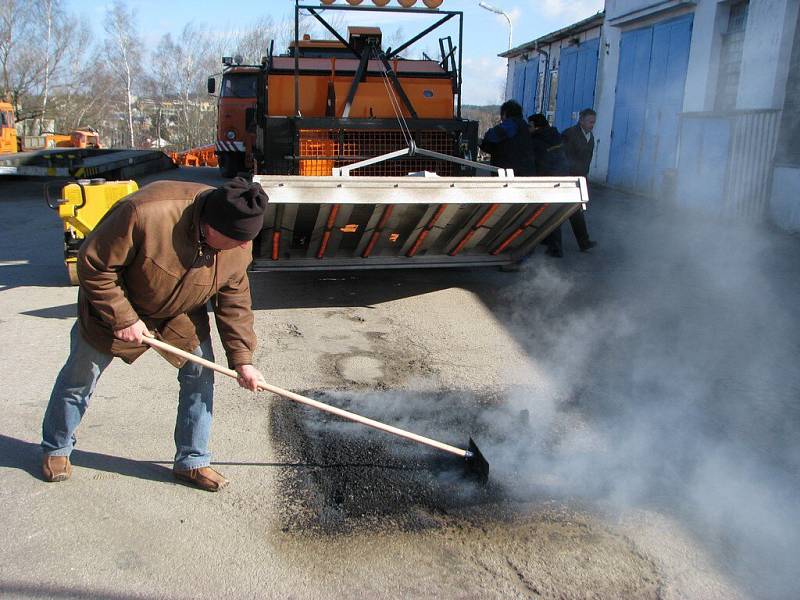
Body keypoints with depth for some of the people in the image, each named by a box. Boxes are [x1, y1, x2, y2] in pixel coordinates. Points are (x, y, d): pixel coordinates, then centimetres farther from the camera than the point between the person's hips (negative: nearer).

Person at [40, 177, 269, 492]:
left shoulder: (238, 244, -22)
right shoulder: (143, 214, -41)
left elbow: (234, 301, -9)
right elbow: (93, 265, -29)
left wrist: (242, 360, -10)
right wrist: (123, 318, -27)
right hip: (115, 305, -4)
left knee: (201, 377, 0)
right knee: (79, 379, 10)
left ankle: (192, 462, 17)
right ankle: (56, 449, 36)